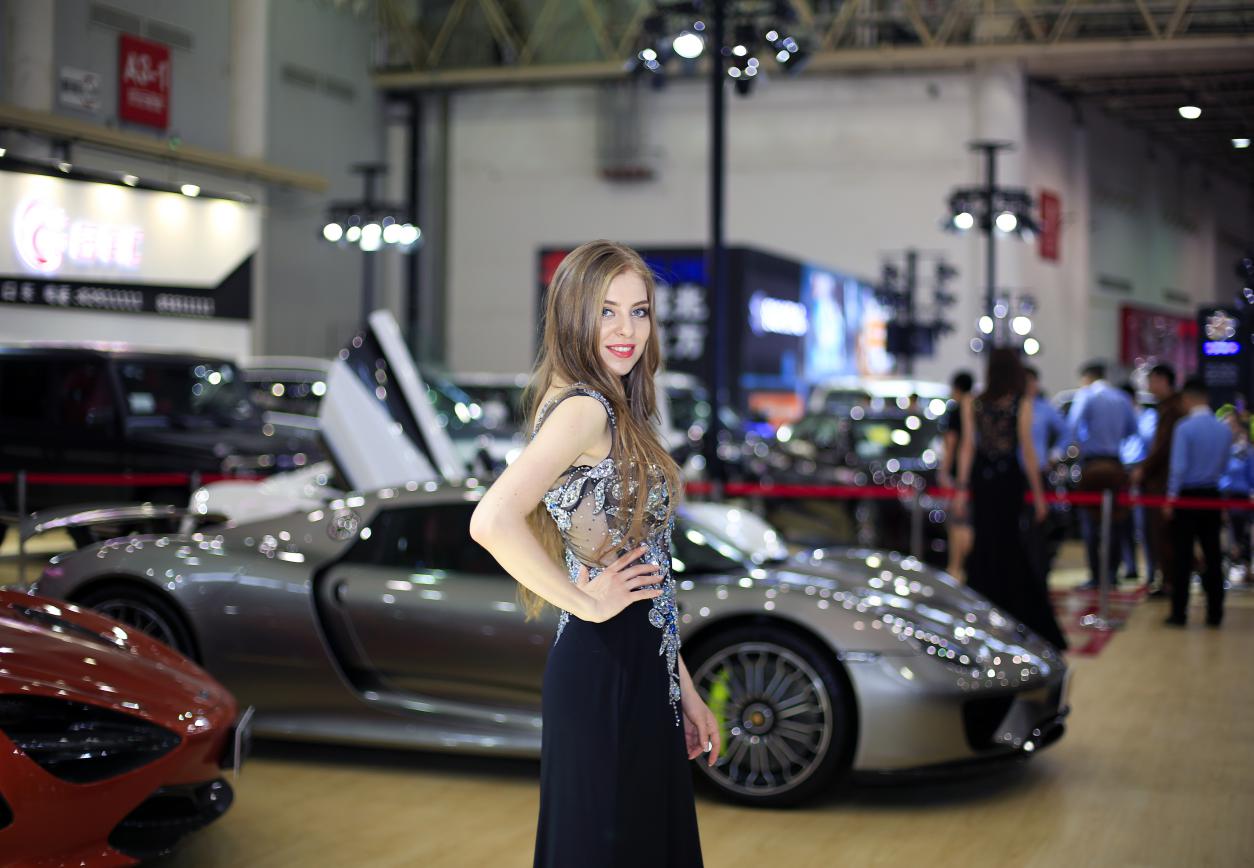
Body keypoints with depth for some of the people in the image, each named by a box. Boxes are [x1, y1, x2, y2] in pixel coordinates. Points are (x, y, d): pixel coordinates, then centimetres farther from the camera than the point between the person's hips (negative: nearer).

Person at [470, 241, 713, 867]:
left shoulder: (612, 413, 14)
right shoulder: (583, 408, -15)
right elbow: (492, 521, -31)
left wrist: (683, 690, 16)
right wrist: (584, 601, -18)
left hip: (639, 671, 9)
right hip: (605, 670, -9)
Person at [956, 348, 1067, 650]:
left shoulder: (973, 404, 2)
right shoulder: (1021, 403, -6)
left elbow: (967, 447, 0)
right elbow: (1027, 449, -7)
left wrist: (962, 487, 3)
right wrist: (1038, 493, -2)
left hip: (981, 479, 2)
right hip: (1010, 478, -2)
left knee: (984, 545, 10)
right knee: (1010, 547, 5)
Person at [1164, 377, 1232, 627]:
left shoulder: (1184, 427, -13)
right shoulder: (1225, 430, 3)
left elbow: (1178, 466, -14)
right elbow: (1223, 466, 11)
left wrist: (1170, 499, -7)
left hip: (1187, 495, -4)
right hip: (1211, 494, 4)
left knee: (1182, 556, 0)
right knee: (1212, 555, 9)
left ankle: (1179, 613, 1)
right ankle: (1215, 613, 12)